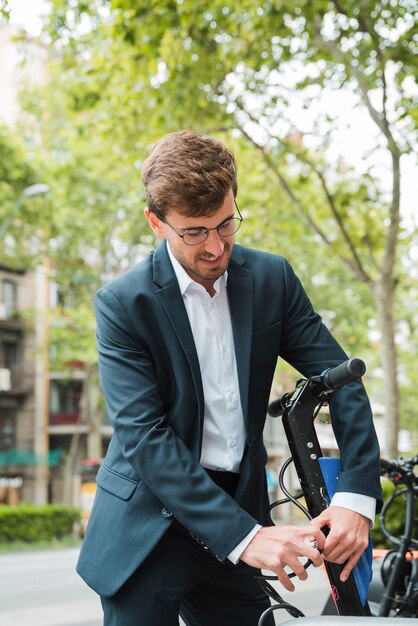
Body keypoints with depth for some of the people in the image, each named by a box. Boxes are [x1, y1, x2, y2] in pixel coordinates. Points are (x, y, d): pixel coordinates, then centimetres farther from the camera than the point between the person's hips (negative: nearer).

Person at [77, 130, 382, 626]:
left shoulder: (272, 278, 0)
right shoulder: (123, 303, -12)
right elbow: (145, 437, -19)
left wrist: (356, 495, -16)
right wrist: (243, 534, -27)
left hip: (237, 513, 3)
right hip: (147, 530, -3)